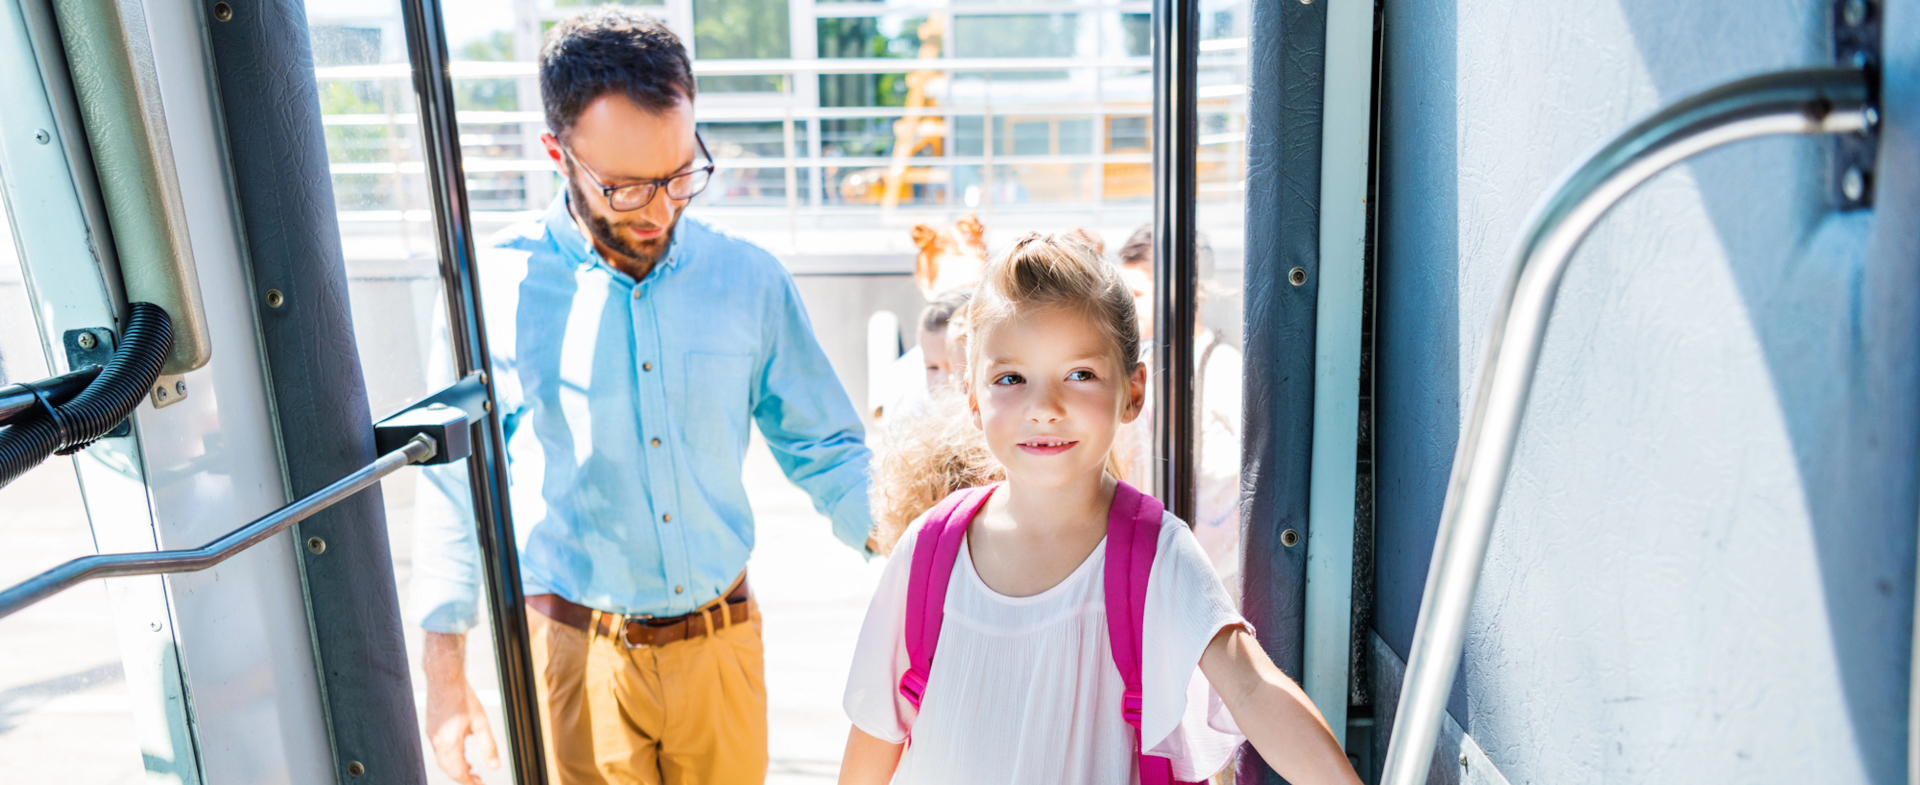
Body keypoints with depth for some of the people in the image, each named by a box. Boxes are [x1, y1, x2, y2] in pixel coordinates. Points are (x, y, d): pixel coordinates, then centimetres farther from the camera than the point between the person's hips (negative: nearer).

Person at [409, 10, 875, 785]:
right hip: (575, 656, -2)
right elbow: (455, 488, 0)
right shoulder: (494, 287, -9)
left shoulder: (750, 279, -4)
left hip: (721, 643, 2)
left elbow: (827, 452, 3)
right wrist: (444, 674, 2)